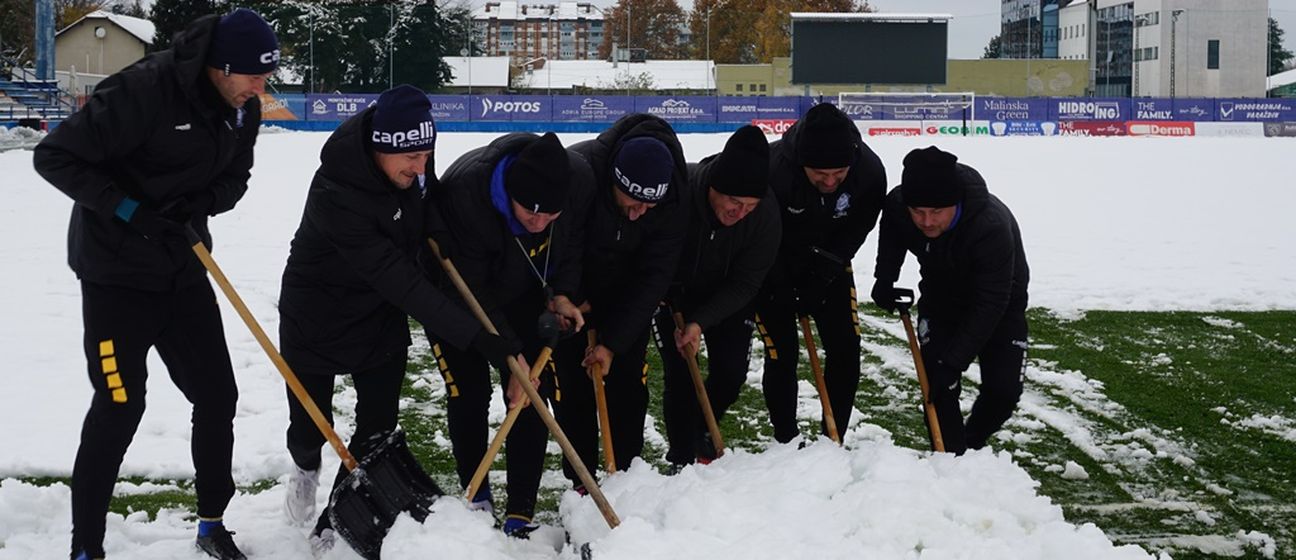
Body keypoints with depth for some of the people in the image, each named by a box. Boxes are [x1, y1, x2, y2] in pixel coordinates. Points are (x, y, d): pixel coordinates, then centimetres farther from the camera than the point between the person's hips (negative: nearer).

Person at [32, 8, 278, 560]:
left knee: (217, 395, 8)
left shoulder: (242, 108, -3)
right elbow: (55, 156, -21)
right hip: (116, 271, -7)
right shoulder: (143, 90, -25)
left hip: (183, 270, 7)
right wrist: (129, 210, -26)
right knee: (118, 407, -5)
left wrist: (202, 203, -12)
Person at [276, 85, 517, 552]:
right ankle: (306, 466, 47)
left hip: (382, 316, 5)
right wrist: (478, 338, -42)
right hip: (316, 318, -5)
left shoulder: (409, 159, -18)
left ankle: (332, 528, 21)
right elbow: (400, 281, -40)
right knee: (310, 428, 9)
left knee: (377, 430, 2)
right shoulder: (335, 196, -39)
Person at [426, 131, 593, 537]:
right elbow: (470, 291, -32)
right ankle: (475, 497, 18)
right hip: (457, 296, -3)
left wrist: (561, 295, -19)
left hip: (523, 296, 3)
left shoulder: (579, 181, -28)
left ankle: (520, 513, 6)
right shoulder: (464, 191, -41)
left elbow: (571, 244, -4)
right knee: (469, 393, -4)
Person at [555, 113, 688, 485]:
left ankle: (628, 473, 14)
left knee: (628, 379, 1)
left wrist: (613, 342, -23)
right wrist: (573, 298, -15)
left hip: (627, 293, 2)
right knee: (572, 382, -3)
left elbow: (654, 277, -22)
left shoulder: (674, 200, -27)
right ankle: (580, 480, 7)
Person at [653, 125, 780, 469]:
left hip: (727, 296, 2)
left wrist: (700, 323, -28)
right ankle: (681, 460, 4)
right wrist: (677, 317, -20)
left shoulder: (767, 212, -29)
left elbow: (745, 283, -19)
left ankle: (701, 432, 29)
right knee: (678, 374, -9)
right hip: (673, 290, -2)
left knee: (731, 373, 0)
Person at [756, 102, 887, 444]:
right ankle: (785, 441, 13)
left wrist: (827, 269, -17)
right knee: (782, 353, -5)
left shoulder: (870, 171, -26)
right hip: (773, 270, -3)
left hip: (828, 265, 3)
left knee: (845, 349, 0)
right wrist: (786, 288, -18)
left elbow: (858, 228, -9)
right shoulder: (770, 169, -37)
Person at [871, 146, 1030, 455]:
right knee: (938, 384, -12)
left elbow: (989, 306, -37)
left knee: (1003, 390, -8)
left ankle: (970, 445, 19)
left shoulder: (992, 226, -43)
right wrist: (885, 277, -12)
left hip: (1000, 303, -3)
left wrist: (954, 361, -40)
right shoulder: (897, 204, -28)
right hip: (942, 296, 3)